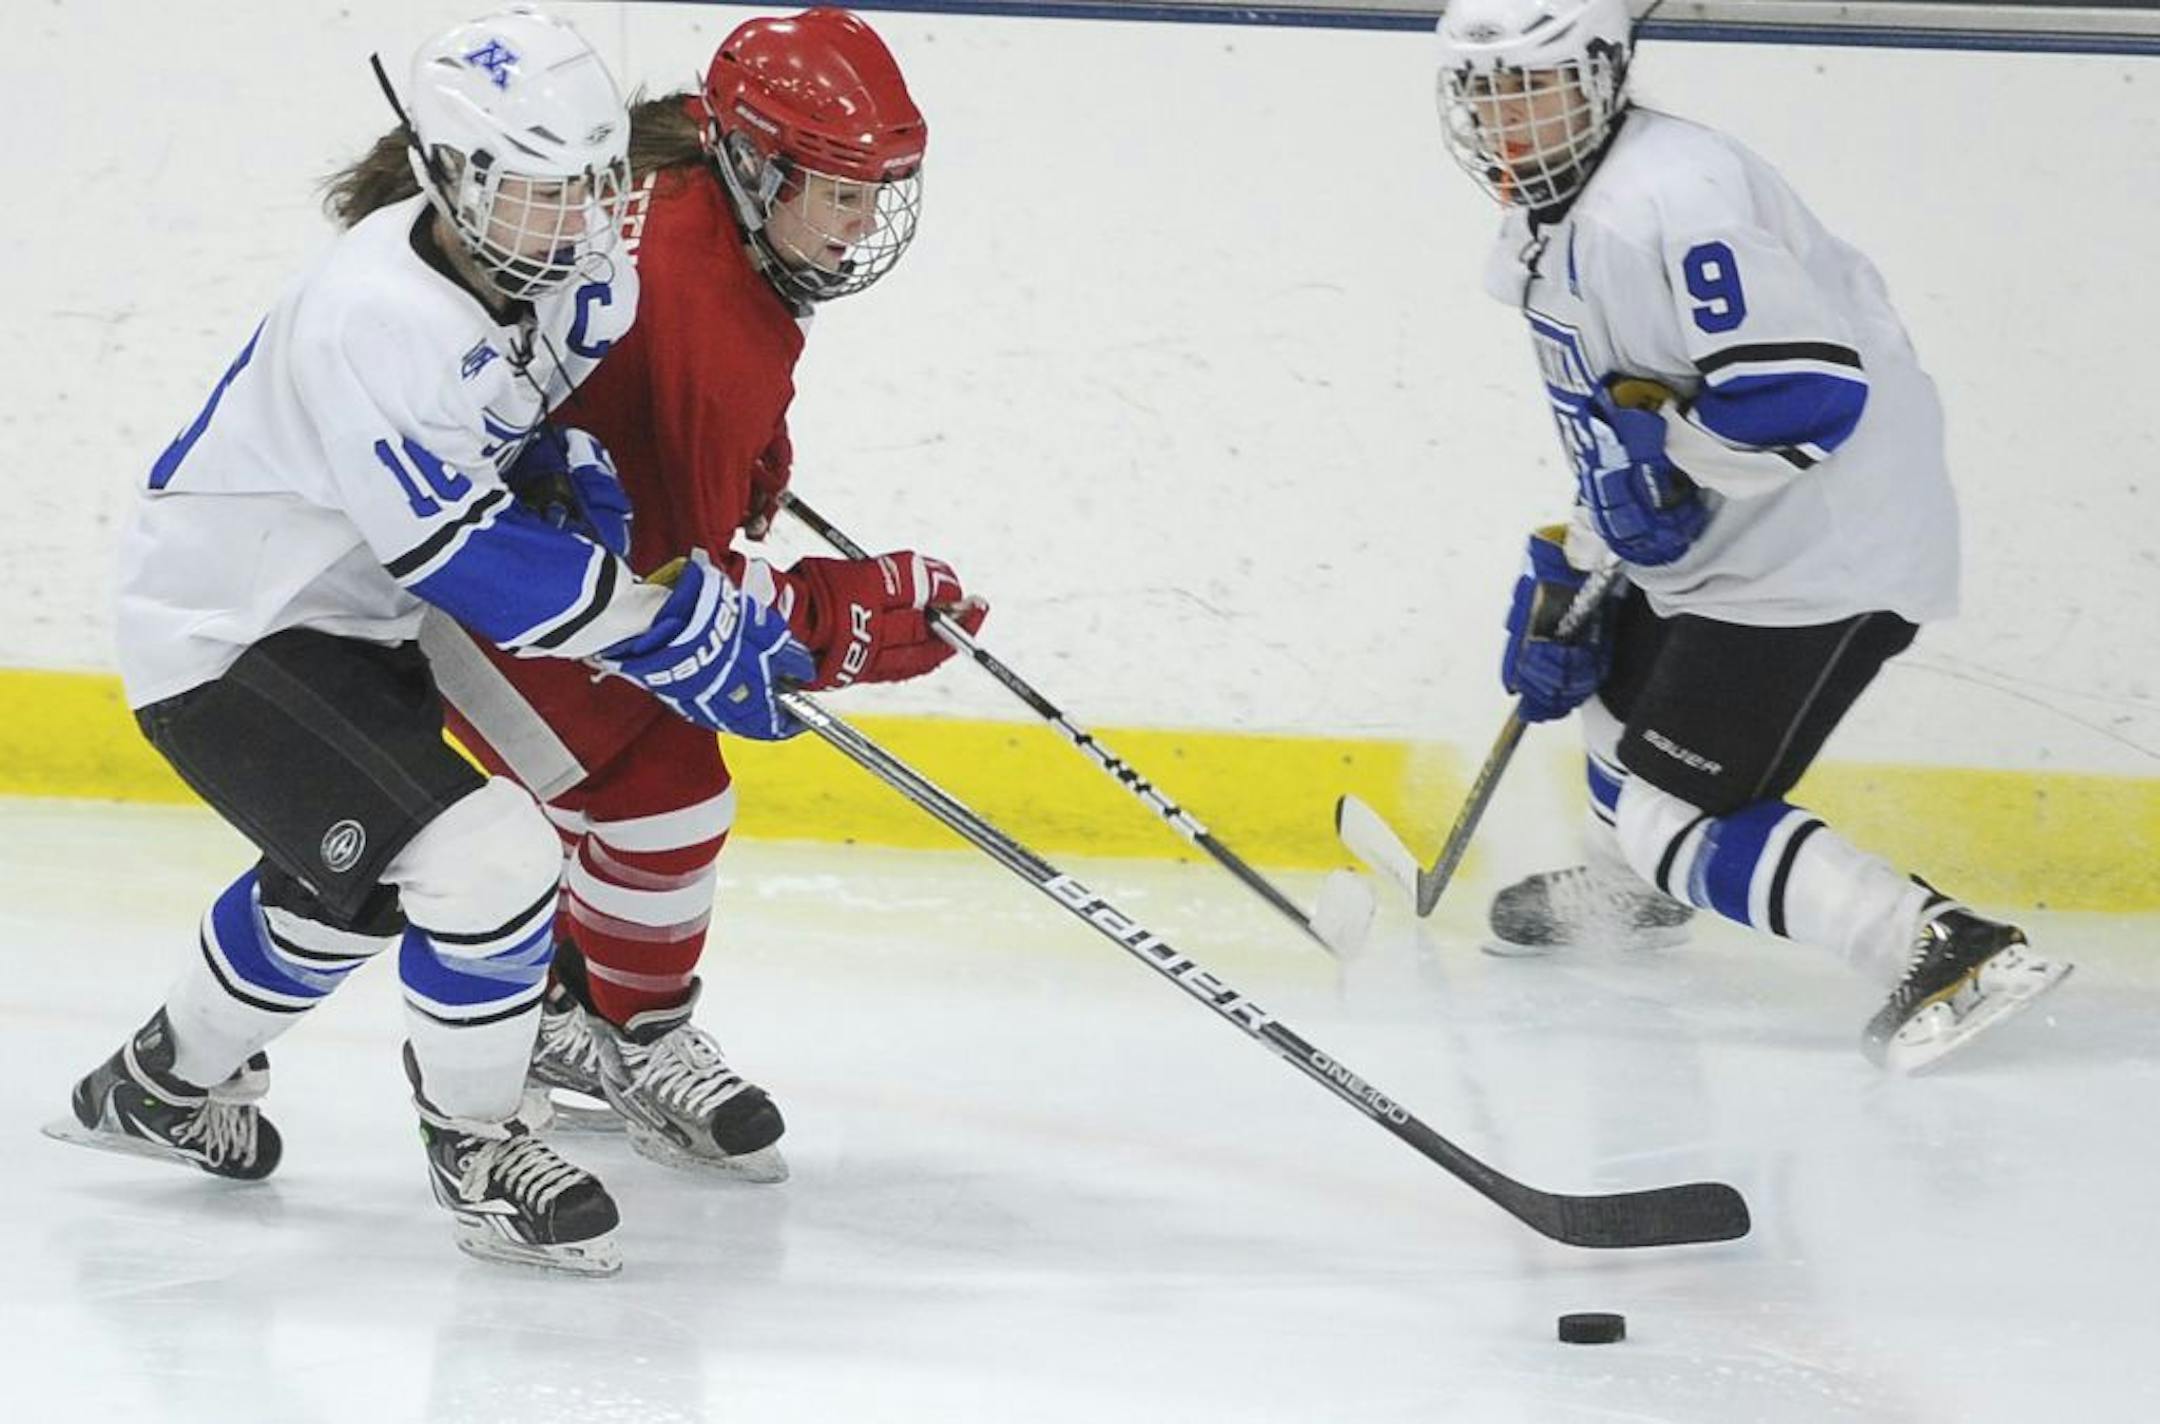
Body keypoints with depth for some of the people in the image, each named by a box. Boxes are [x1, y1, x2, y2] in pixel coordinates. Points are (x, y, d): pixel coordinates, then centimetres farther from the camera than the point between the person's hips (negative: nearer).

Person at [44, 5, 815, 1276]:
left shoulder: (579, 275, -6)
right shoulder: (374, 315, -33)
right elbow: (460, 555, -31)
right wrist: (670, 627, -28)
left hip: (350, 617, 10)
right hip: (224, 636, -10)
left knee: (350, 875, 31)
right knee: (484, 861, -23)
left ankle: (171, 1081, 55)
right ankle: (480, 1148, -1)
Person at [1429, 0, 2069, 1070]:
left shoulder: (1664, 200, -26)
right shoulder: (1547, 226, 10)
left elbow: (1810, 389, -32)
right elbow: (1618, 428, 21)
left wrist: (1666, 461, -21)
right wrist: (1567, 574, 18)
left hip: (1824, 553, -11)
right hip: (1727, 540, 11)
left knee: (1677, 811, -12)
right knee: (1617, 685, 30)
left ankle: (1949, 950, -18)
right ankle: (1635, 897, 57)